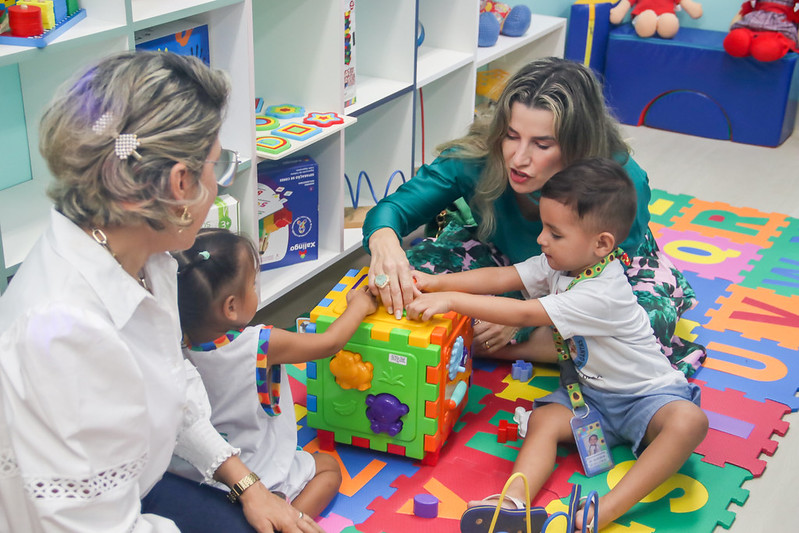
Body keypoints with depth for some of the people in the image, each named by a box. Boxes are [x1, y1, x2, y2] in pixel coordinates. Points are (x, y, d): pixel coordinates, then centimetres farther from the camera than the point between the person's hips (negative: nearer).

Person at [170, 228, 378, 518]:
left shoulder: (177, 346, -13)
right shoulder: (262, 345, -25)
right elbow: (330, 342, -9)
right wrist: (360, 304, 9)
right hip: (259, 480, -5)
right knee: (328, 467, 19)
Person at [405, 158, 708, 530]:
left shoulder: (602, 294, -31)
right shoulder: (560, 262, -5)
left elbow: (524, 314, -34)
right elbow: (502, 278, -6)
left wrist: (452, 300, -33)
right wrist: (436, 282, -18)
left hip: (644, 395, -7)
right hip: (589, 392, 8)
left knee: (688, 421, -36)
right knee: (542, 419, -19)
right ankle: (515, 500, -37)